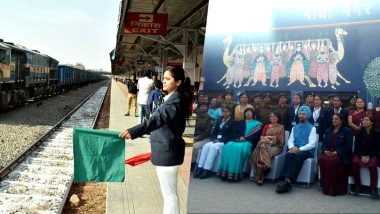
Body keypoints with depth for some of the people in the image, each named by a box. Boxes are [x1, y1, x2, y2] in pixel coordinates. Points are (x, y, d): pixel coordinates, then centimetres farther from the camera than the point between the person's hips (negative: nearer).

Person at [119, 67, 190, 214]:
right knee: (168, 192, 21)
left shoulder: (176, 100, -20)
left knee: (169, 194, -1)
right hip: (165, 149, 11)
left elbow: (158, 119, -33)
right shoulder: (172, 98, 12)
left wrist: (133, 132, -41)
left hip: (168, 151, -11)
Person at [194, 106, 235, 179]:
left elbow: (231, 135, -9)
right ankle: (200, 168, -30)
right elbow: (214, 131, 19)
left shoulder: (233, 122, 0)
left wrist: (220, 140, -16)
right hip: (216, 140, 6)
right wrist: (214, 139, -2)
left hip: (225, 142, -6)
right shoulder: (220, 120, 20)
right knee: (206, 146, -23)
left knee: (213, 147, -32)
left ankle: (207, 170, -35)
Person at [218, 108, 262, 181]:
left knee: (238, 147, -36)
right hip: (238, 141, 4)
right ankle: (226, 171, -31)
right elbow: (234, 133, 15)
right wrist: (239, 137, -7)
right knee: (228, 146, -29)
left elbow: (256, 136, 0)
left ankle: (235, 173, -36)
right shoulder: (240, 123, 26)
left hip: (248, 142, -4)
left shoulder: (257, 124, 13)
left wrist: (245, 138, -12)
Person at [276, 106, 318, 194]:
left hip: (307, 151, -4)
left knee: (299, 156, -36)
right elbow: (290, 140, 12)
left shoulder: (312, 128, 4)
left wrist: (299, 149, -20)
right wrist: (292, 147, -12)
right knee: (288, 154, -30)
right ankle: (287, 180, -41)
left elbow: (312, 144, -8)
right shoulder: (295, 128, 20)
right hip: (295, 149, 4)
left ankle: (290, 181, -40)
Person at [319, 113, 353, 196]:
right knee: (322, 159, -30)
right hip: (328, 153, 4)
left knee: (334, 160, -37)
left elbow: (348, 147, -4)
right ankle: (325, 186, -23)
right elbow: (324, 143, 17)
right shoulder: (329, 130, 21)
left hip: (341, 155, -4)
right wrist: (325, 150, -6)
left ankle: (335, 188, -26)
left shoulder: (347, 131, 4)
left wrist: (336, 152, -16)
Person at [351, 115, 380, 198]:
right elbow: (357, 146, 3)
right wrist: (362, 156, -12)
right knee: (355, 162, -29)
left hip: (372, 155, -1)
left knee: (372, 164, -33)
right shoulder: (359, 132, 5)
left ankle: (373, 188, -21)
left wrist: (369, 156, -14)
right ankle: (357, 186, -17)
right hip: (360, 154, 2)